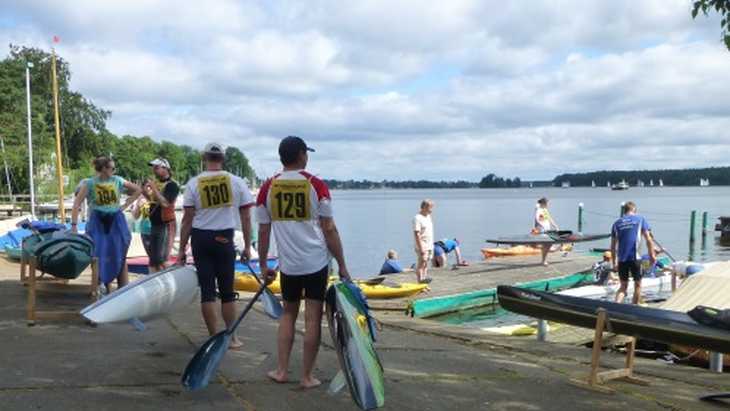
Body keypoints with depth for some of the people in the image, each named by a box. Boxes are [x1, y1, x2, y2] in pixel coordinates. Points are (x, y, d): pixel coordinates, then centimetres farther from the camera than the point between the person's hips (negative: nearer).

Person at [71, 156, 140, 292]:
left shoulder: (118, 181, 0)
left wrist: (125, 205, 2)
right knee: (98, 255, -1)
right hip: (97, 222, -2)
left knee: (120, 256, 5)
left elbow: (137, 190, 11)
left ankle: (123, 289, 11)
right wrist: (74, 225, -15)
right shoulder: (90, 183, -7)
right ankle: (104, 285, 9)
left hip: (116, 221, 2)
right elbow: (76, 204, -9)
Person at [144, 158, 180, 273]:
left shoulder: (172, 185, -14)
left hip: (166, 225, -9)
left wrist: (154, 188, -21)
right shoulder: (156, 183, 11)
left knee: (161, 259, -12)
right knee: (153, 258, 15)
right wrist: (145, 192, 5)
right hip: (155, 225, 9)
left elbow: (165, 203, -25)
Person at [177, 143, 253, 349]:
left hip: (200, 239, 0)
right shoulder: (237, 182, -1)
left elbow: (187, 219, -1)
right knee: (227, 291, 10)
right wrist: (247, 246, 8)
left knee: (207, 290, 6)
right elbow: (246, 218, 0)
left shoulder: (194, 183, -2)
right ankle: (232, 338, 17)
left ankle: (214, 338, 11)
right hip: (224, 239, 0)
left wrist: (182, 249, 6)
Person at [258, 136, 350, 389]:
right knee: (313, 318, 4)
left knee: (288, 313, 19)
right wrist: (342, 266, 0)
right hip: (316, 262, -3)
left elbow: (263, 232, 4)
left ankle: (281, 370, 20)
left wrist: (264, 266, 15)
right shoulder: (316, 186, -6)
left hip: (288, 264, 3)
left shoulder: (267, 188, 1)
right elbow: (329, 230, -6)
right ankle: (307, 377, 11)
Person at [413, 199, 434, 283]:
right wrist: (421, 248, -22)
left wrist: (431, 244, 17)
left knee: (426, 264, 12)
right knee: (421, 264, -6)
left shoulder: (428, 216, 13)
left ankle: (425, 278, 19)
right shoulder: (417, 218, -15)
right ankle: (420, 280, -4)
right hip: (422, 246, -8)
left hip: (429, 245, 9)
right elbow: (416, 234, -19)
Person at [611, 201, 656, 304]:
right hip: (635, 257, -3)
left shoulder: (617, 223, 12)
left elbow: (613, 246, 12)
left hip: (622, 259, 3)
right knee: (637, 284, 14)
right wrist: (652, 255, 5)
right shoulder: (640, 219, 6)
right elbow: (648, 239, -1)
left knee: (623, 286, 12)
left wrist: (614, 263, 17)